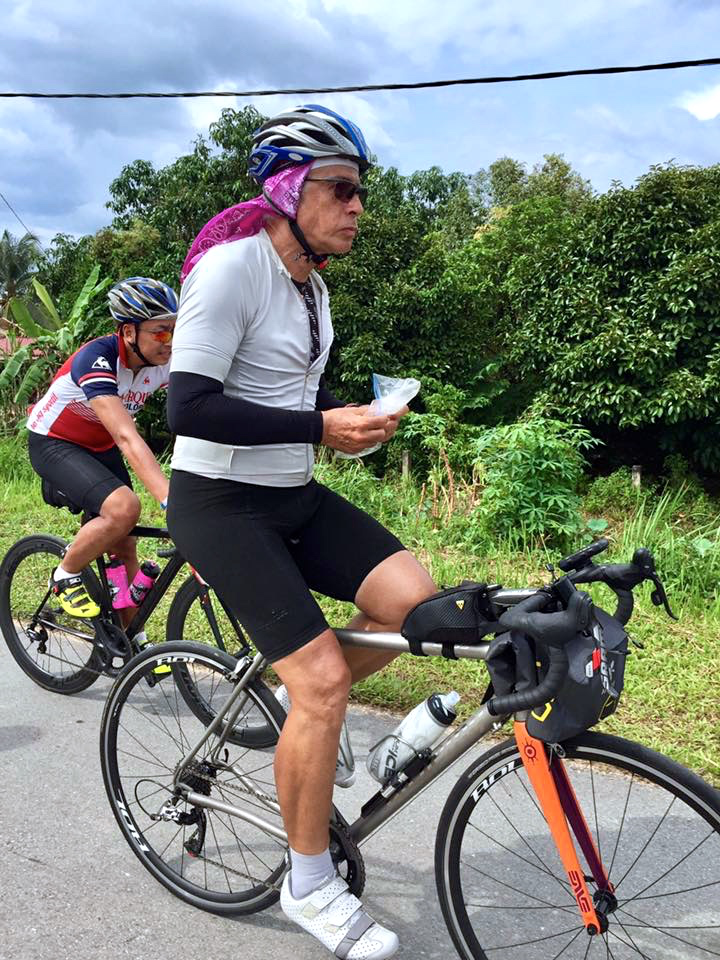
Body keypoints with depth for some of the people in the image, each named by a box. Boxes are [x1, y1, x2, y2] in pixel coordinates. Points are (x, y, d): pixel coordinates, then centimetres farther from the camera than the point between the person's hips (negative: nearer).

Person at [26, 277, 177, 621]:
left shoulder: (165, 361, -16)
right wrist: (171, 501, -54)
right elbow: (128, 438, -44)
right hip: (54, 444, -6)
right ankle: (66, 577, -4)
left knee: (125, 550, 3)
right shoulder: (97, 359, -34)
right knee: (124, 508, -30)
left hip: (100, 447, 6)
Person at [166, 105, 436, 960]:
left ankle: (303, 707, 15)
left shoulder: (309, 280, 10)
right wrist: (320, 428, -24)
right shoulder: (230, 265, -17)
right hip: (219, 503, -8)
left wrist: (354, 417, 0)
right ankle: (310, 886, 8)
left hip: (293, 496, 8)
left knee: (413, 600, -11)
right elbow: (189, 408, -24)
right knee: (322, 678, -14)